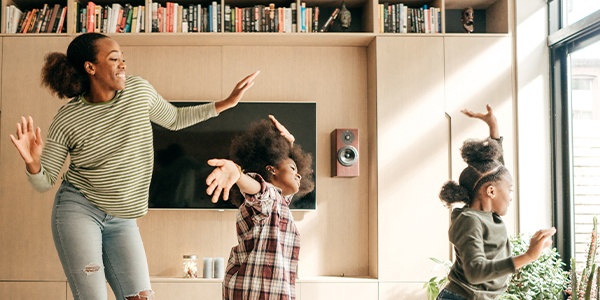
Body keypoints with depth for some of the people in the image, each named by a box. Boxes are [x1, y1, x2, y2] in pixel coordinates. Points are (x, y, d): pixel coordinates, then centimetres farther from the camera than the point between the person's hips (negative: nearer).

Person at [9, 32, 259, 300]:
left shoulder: (139, 89, -3)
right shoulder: (67, 119, -11)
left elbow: (174, 119, 15)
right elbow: (44, 182, -4)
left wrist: (226, 103, 11)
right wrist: (33, 163, -27)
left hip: (121, 219, 4)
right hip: (78, 210, -4)